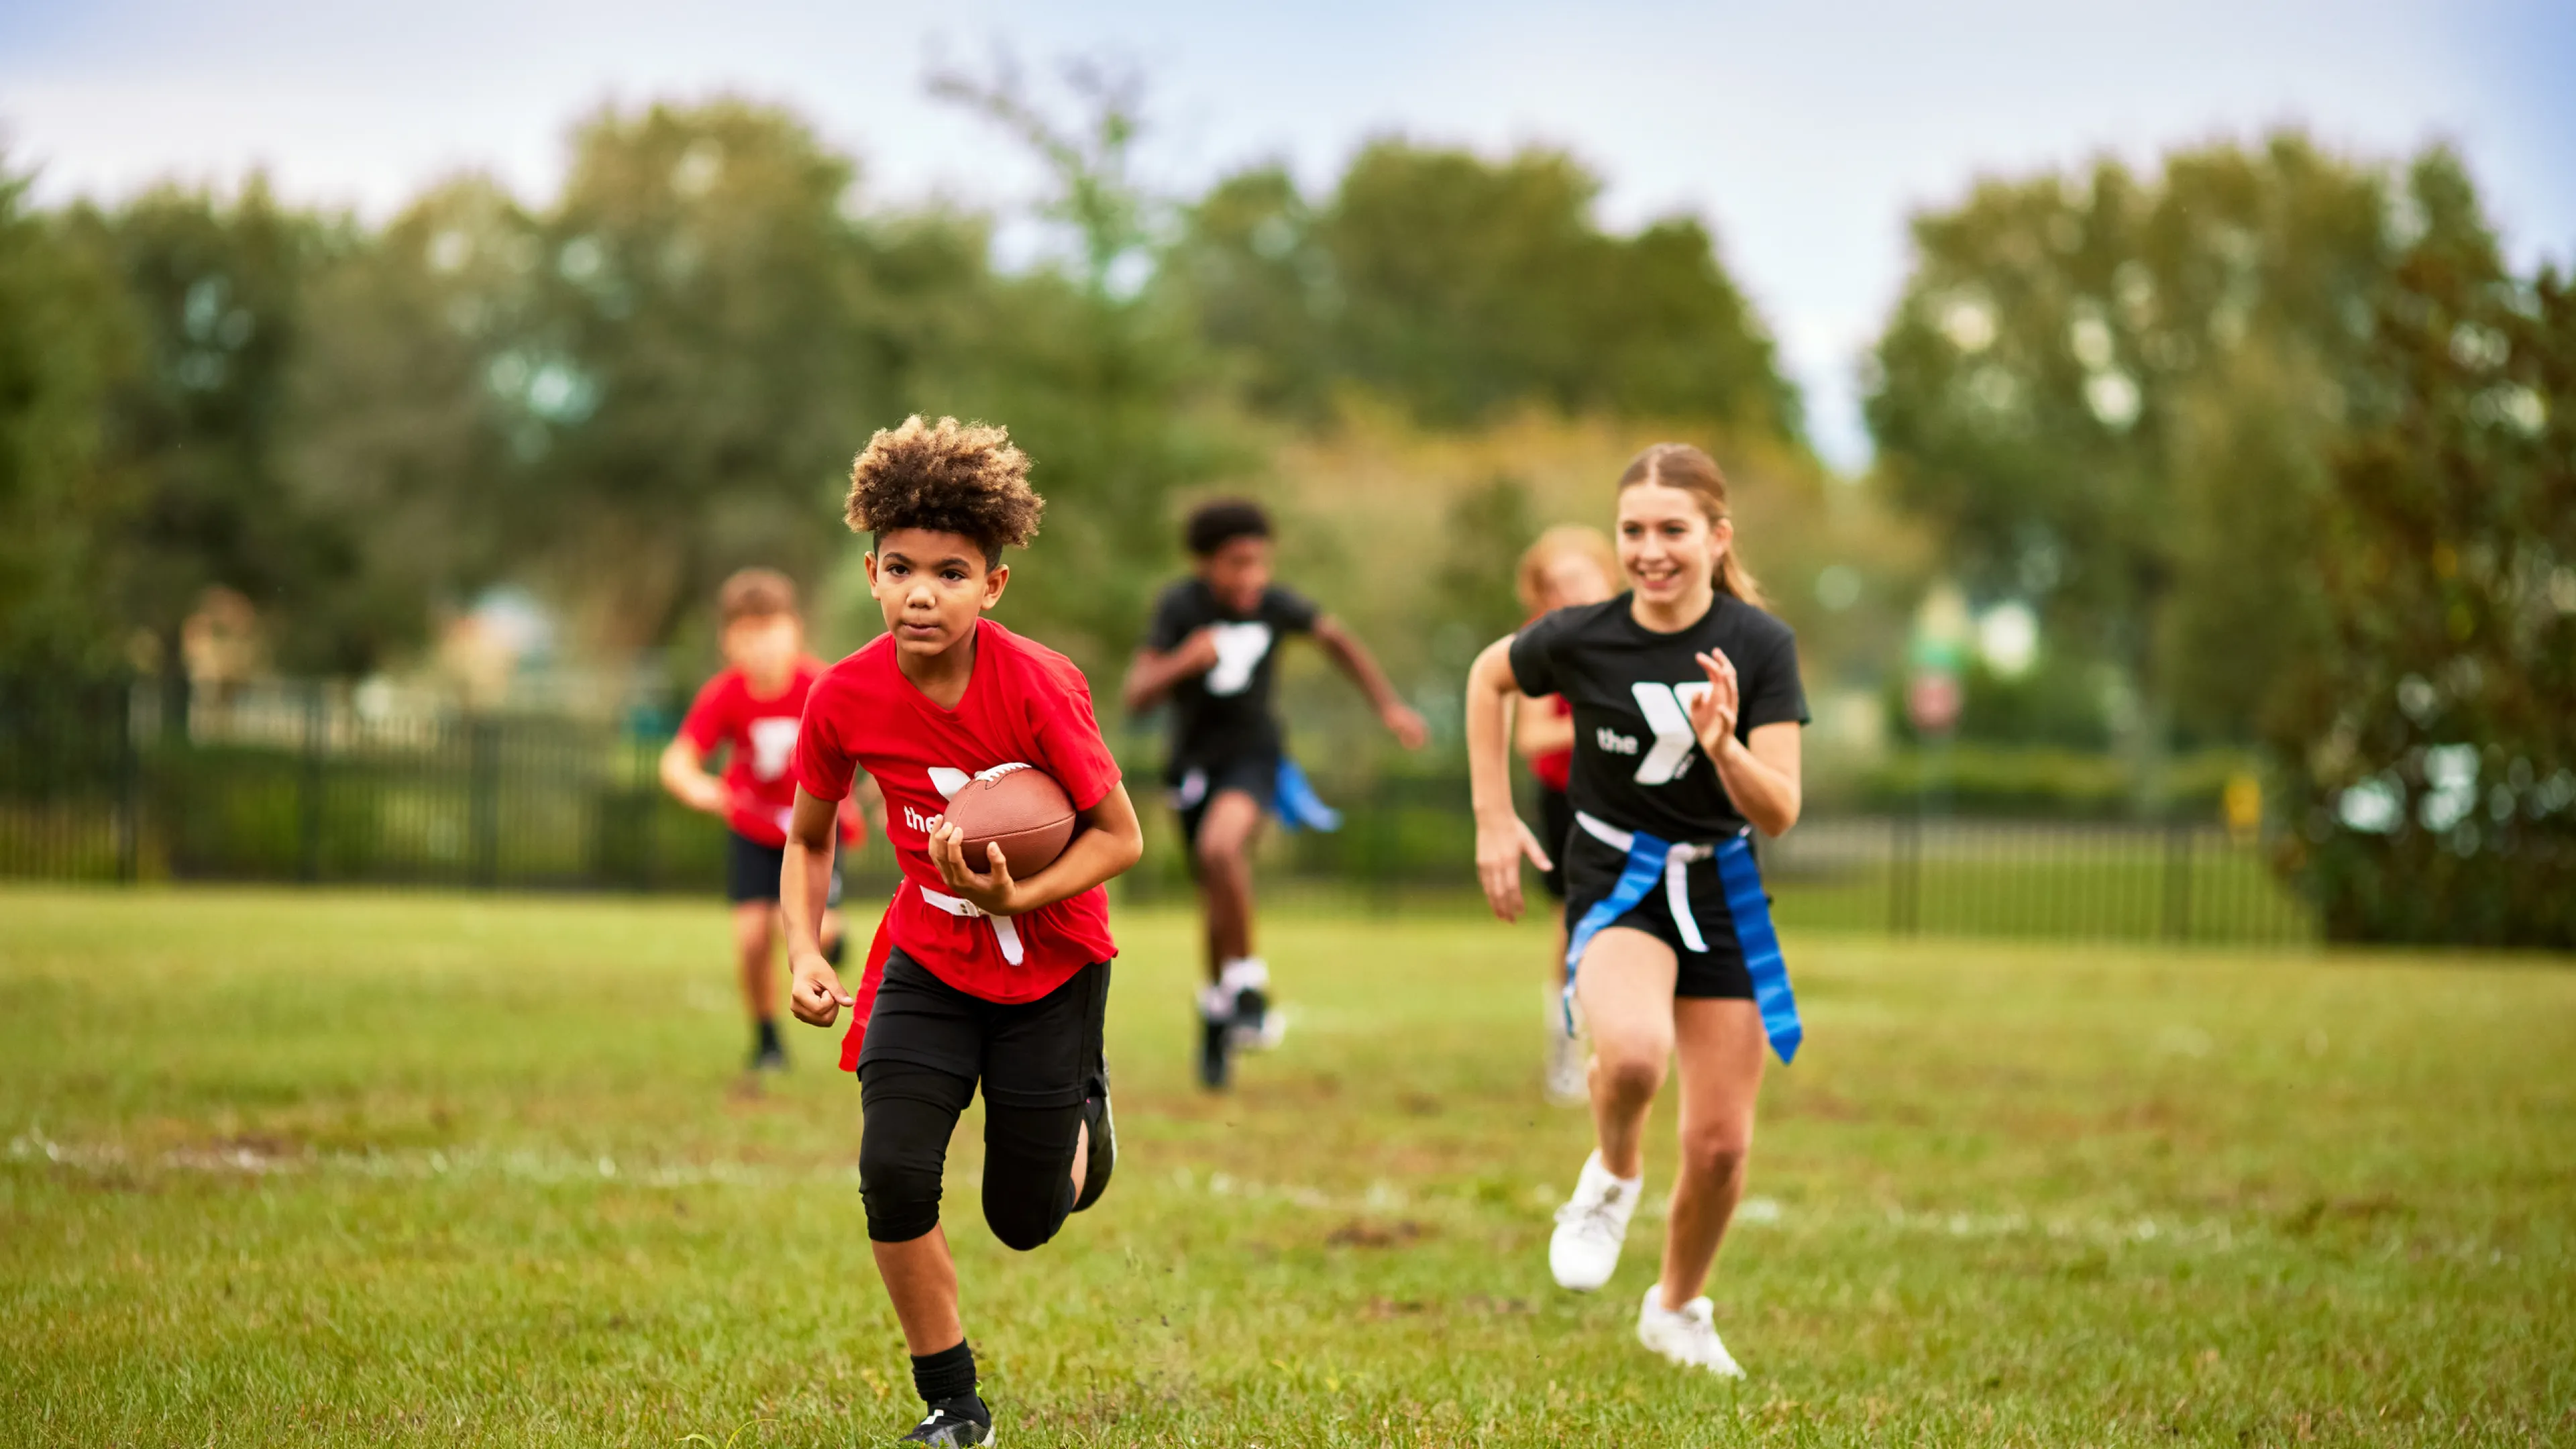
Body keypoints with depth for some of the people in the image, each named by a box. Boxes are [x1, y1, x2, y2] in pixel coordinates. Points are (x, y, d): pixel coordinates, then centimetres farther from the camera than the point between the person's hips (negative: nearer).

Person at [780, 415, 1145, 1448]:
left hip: (1051, 962, -2)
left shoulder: (1040, 686, -25)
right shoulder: (844, 699, -16)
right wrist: (806, 954, -13)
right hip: (929, 960, 2)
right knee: (893, 1171, -17)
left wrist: (1016, 897, -31)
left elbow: (1120, 836, -17)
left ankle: (1078, 1114, 42)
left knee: (1025, 1221, 5)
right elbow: (808, 837, 2)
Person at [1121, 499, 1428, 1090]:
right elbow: (1137, 695, -22)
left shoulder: (1275, 605, -12)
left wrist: (1390, 706, 5)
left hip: (1253, 754, -1)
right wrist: (1184, 661, -40)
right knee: (1219, 905, 8)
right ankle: (1218, 1018, 32)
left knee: (1220, 845, -32)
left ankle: (1245, 982, -17)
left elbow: (1336, 638, 7)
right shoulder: (1181, 606, -16)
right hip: (1194, 763, 1)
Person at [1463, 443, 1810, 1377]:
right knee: (1634, 1052, -35)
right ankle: (1613, 1174, -1)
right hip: (1615, 886, -2)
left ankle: (1678, 1310, 33)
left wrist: (1724, 747, -34)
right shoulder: (1581, 638, -13)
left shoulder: (1759, 645, -12)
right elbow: (1489, 677, 10)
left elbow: (1778, 816, -15)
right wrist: (1493, 819, 6)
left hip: (1721, 890, 2)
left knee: (1721, 1145, 5)